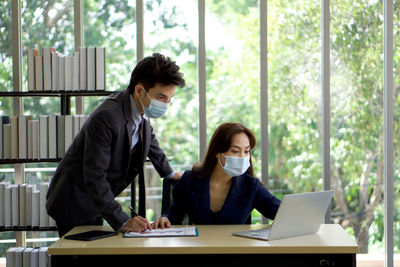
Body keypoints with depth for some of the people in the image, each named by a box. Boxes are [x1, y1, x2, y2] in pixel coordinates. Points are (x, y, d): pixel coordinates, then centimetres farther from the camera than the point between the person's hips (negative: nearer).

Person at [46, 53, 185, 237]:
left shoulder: (143, 109, -5)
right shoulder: (106, 118, -32)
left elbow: (150, 139, 20)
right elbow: (94, 177, -33)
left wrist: (168, 172, 29)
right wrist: (122, 221, -37)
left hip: (96, 201, 8)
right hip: (74, 203, -8)